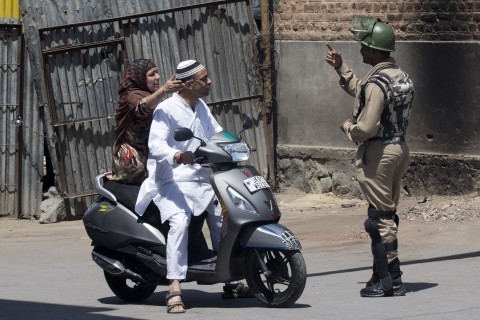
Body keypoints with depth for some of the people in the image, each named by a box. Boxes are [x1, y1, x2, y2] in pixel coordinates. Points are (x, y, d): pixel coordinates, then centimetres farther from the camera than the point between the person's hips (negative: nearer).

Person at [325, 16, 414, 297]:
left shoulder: (377, 83, -21)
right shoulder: (401, 76, 10)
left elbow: (366, 128, -24)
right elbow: (362, 93, 26)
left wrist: (348, 127, -4)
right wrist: (341, 68, 25)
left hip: (378, 153, -9)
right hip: (400, 148, 9)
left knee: (380, 217, -4)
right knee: (388, 215, 15)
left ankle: (390, 280, -3)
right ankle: (383, 274, 22)